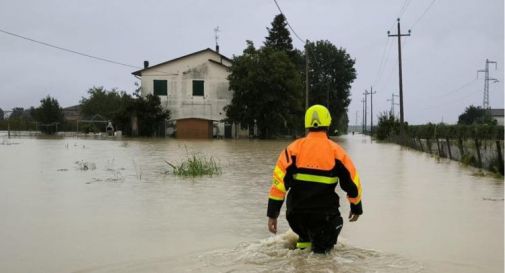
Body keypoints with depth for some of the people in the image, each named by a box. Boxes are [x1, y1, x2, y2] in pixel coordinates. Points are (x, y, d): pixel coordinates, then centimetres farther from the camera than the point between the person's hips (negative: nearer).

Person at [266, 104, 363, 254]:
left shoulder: (293, 148, -3)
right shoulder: (336, 151, -3)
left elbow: (279, 181, -9)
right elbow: (352, 183, 4)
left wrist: (272, 214, -4)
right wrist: (356, 208, 21)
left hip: (296, 215, 2)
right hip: (324, 215, -2)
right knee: (322, 248, 18)